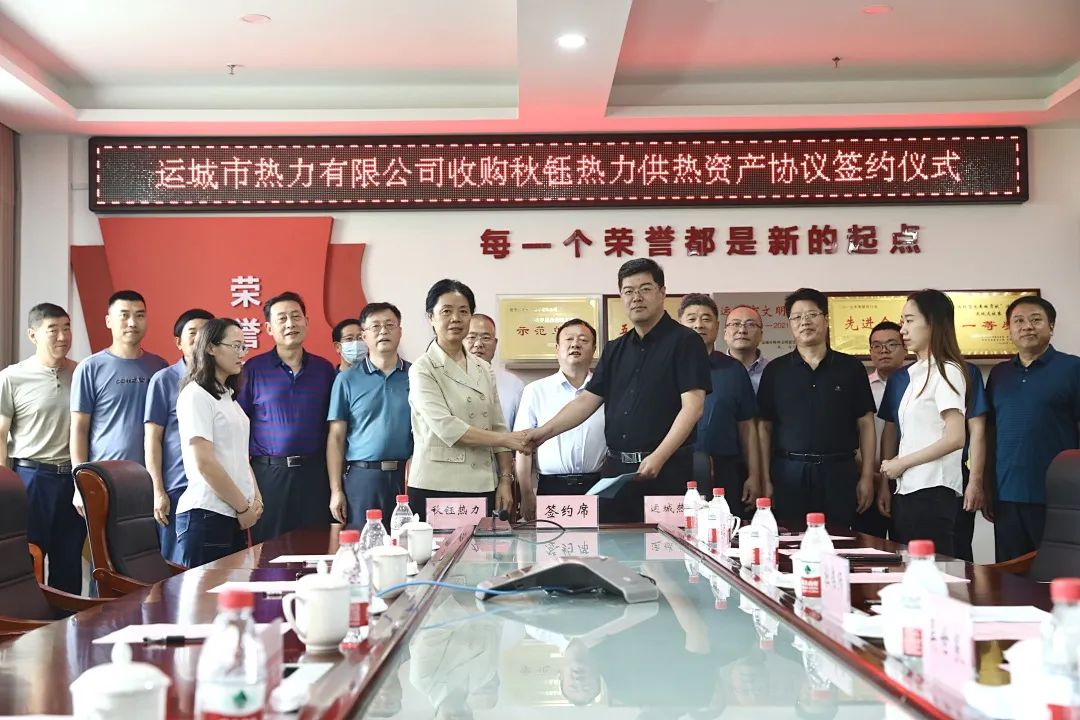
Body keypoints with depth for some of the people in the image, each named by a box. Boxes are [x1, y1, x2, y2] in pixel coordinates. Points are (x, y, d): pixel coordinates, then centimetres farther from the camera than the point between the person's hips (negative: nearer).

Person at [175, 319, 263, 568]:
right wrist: (243, 507, -9)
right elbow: (204, 463, -15)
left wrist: (255, 499, 4)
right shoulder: (196, 395, -8)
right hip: (206, 515, -8)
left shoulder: (227, 396, 18)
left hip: (234, 517, 8)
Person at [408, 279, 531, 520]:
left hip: (483, 486, 5)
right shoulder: (423, 370, -3)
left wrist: (505, 479, 3)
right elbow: (446, 427, -14)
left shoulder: (484, 369, 14)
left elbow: (497, 427, 13)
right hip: (436, 487, -5)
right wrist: (506, 439, -14)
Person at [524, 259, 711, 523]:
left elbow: (692, 407, -12)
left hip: (666, 469, -6)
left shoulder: (684, 341, -4)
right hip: (617, 470, 6)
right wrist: (544, 431, 2)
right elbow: (587, 400, 15)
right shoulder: (615, 350, 17)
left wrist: (659, 457, -21)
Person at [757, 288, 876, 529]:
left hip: (839, 473, 0)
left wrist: (867, 477, 0)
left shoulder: (851, 368, 7)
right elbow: (765, 427, 7)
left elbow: (865, 424, 7)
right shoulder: (775, 370, 7)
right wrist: (766, 480, 0)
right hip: (788, 472, 0)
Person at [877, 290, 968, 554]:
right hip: (906, 492, 8)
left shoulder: (946, 371, -5)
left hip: (931, 492, -8)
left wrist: (901, 463, -8)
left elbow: (955, 438, -14)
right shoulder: (916, 374, 18)